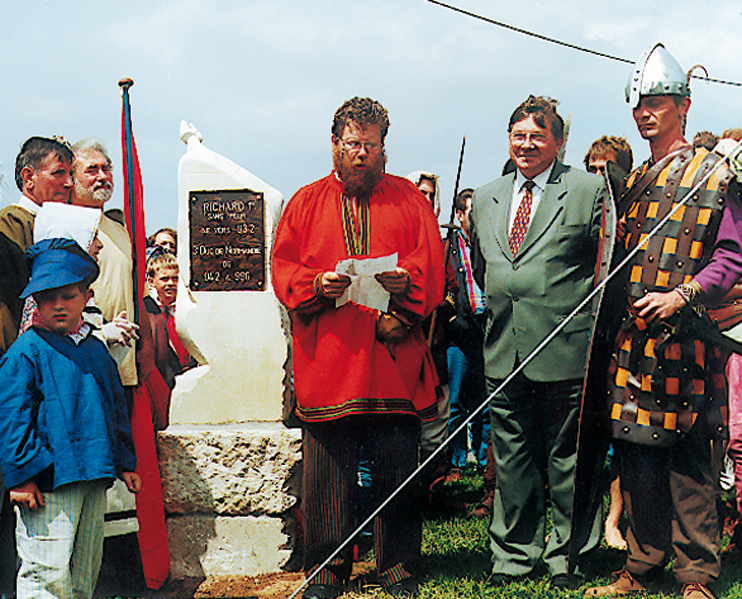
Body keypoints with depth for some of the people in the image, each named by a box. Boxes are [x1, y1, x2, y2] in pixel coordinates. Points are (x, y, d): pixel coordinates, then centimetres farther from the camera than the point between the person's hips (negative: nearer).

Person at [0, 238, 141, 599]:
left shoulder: (96, 350, 14)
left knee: (86, 568, 15)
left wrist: (125, 463, 19)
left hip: (94, 475, 7)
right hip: (48, 481, -7)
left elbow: (115, 408, 21)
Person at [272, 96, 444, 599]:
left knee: (398, 470, 1)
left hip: (394, 359, 0)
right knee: (328, 471, 3)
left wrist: (405, 280, -16)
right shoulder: (307, 202, 13)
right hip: (327, 362, 0)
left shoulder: (408, 199, 13)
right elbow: (282, 269, 6)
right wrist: (318, 284, -14)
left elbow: (432, 266, 5)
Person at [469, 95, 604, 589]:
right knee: (511, 458, 11)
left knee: (566, 458, 4)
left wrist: (586, 323, -1)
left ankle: (565, 555, 17)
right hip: (504, 350, 5)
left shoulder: (589, 190, -1)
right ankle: (514, 553, 23)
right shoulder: (486, 199, 14)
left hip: (566, 350, -4)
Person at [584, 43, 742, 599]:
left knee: (689, 458, -2)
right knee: (636, 451, 7)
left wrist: (682, 295, -16)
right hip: (633, 335, 6)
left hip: (686, 334, -5)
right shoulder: (632, 183, 18)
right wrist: (621, 309, 8)